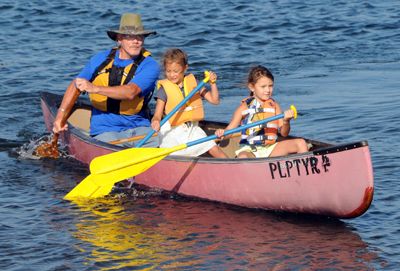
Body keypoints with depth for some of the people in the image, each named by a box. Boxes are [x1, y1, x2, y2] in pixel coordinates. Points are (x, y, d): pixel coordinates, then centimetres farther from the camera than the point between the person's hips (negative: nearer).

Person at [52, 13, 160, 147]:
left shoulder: (150, 66, -5)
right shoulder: (101, 59, 7)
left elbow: (131, 92, -23)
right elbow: (75, 86, 19)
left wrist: (95, 88, -33)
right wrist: (60, 116, 10)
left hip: (139, 127, -1)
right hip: (105, 130, 1)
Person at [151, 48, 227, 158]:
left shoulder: (192, 83, 2)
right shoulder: (164, 90, -9)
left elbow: (214, 100, 3)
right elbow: (157, 116, -13)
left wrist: (213, 83, -12)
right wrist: (155, 122, -37)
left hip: (192, 129, 3)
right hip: (173, 132, -3)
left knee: (215, 151, -2)